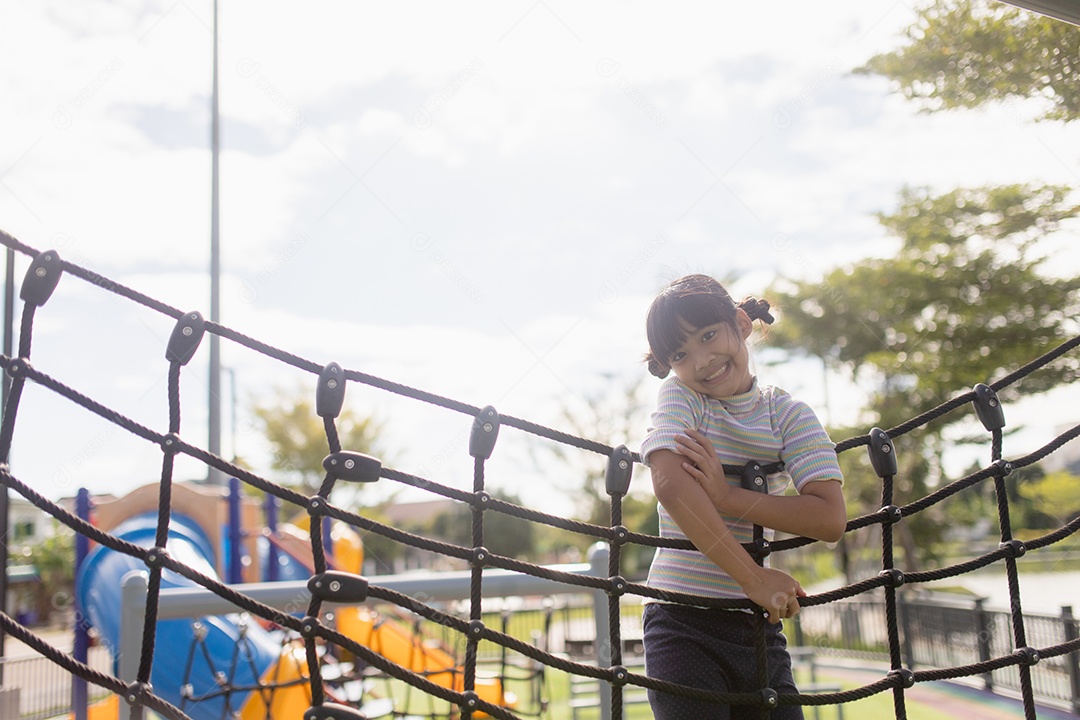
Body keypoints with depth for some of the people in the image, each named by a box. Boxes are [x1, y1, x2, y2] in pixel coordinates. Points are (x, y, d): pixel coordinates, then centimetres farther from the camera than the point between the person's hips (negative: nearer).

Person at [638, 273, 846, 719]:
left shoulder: (789, 414, 4)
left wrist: (726, 496, -20)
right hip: (685, 627, -3)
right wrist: (752, 578, -25)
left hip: (760, 628, 3)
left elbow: (830, 519, -11)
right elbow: (670, 485, -23)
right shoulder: (678, 397, -3)